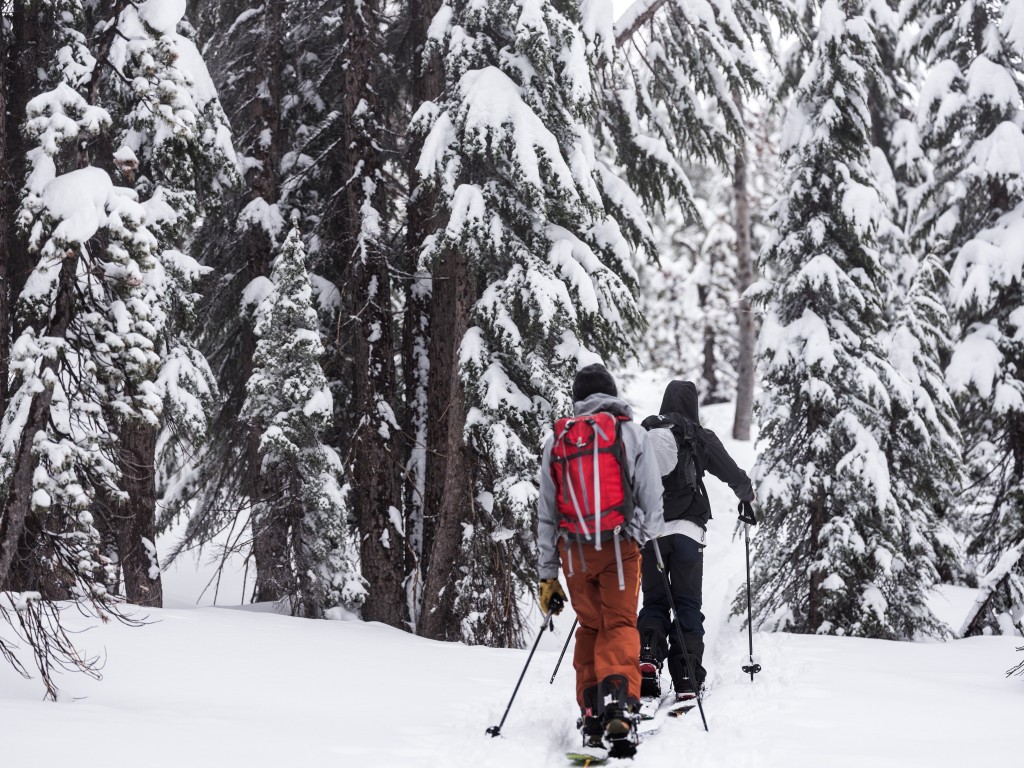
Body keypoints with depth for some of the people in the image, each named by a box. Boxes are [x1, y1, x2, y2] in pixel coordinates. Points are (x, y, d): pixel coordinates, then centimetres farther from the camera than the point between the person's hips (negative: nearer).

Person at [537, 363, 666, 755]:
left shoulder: (555, 441, 12)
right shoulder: (630, 431, 4)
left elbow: (546, 513, 13)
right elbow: (650, 496, -1)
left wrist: (547, 573, 16)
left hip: (574, 550, 3)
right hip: (620, 544, -3)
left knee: (590, 628, 16)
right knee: (620, 626, 0)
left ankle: (591, 717, 10)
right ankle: (619, 705, -22)